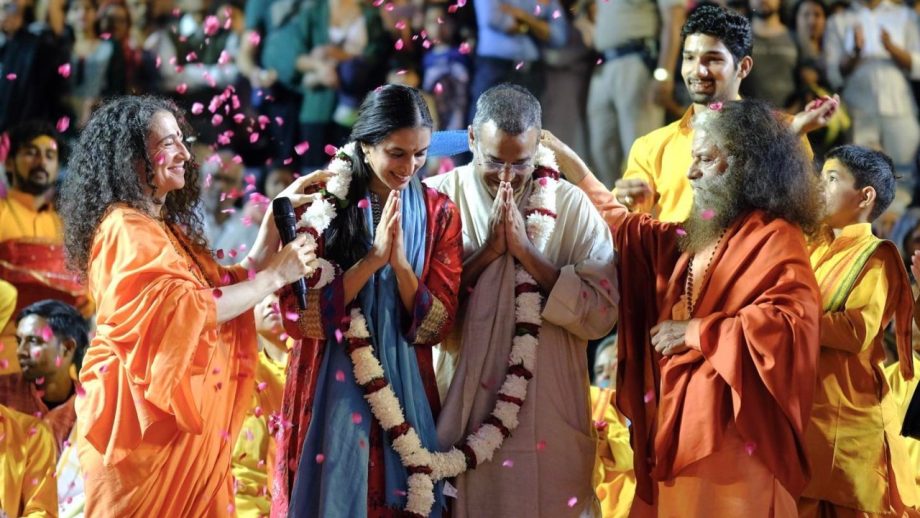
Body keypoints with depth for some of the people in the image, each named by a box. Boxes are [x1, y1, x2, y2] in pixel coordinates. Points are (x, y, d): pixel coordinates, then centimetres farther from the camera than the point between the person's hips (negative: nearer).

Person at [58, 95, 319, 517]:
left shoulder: (166, 227, 16)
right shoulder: (126, 229, -15)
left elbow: (231, 283, 11)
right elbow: (186, 311, -23)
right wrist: (276, 276, -18)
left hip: (180, 415, 9)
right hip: (148, 418, -9)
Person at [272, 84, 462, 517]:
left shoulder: (438, 213, 1)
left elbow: (435, 325, -3)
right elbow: (296, 315, -12)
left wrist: (400, 263, -19)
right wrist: (372, 261, -19)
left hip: (404, 397, 2)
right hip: (328, 395, -2)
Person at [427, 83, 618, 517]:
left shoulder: (572, 207, -1)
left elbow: (602, 314, -9)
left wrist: (527, 251, -15)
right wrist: (488, 252, -14)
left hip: (548, 422, 0)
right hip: (457, 413, 0)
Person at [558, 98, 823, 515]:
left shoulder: (776, 241, -9)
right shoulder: (700, 236, 16)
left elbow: (789, 326, -23)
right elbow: (629, 232, 31)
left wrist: (696, 331, -15)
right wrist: (573, 167, 28)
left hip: (730, 434, -8)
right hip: (679, 427, 8)